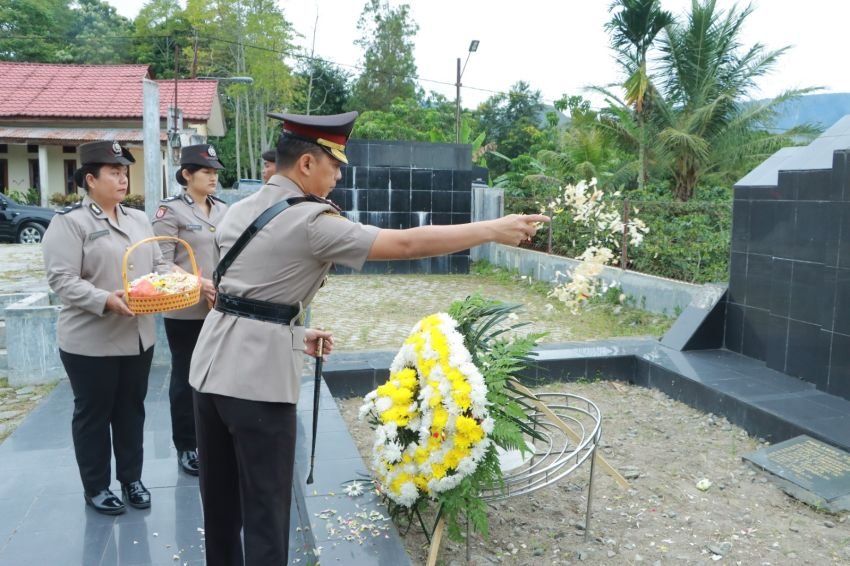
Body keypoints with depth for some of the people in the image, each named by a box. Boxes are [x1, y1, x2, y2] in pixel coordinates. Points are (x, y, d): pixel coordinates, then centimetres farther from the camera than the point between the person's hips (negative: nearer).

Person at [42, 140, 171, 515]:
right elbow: (62, 279, -16)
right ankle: (95, 487, 24)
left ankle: (131, 478, 30)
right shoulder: (69, 222, -9)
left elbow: (159, 264, 14)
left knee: (131, 409, 15)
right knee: (93, 414, 9)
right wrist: (104, 300, -29)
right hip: (90, 340, -6)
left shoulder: (138, 219, 11)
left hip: (138, 336, 6)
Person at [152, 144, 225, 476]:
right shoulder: (170, 211, -6)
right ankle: (186, 447, 21)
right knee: (186, 379, 8)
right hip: (185, 311, -5)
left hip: (221, 309, 5)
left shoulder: (223, 210, 10)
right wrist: (199, 284, -20)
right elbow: (162, 264, -11)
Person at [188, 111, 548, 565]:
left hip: (211, 366, 8)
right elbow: (407, 244, -18)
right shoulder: (311, 222, -15)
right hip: (258, 376, -8)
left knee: (219, 501, 19)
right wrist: (493, 230, -12)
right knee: (264, 508, 5)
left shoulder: (238, 211, 11)